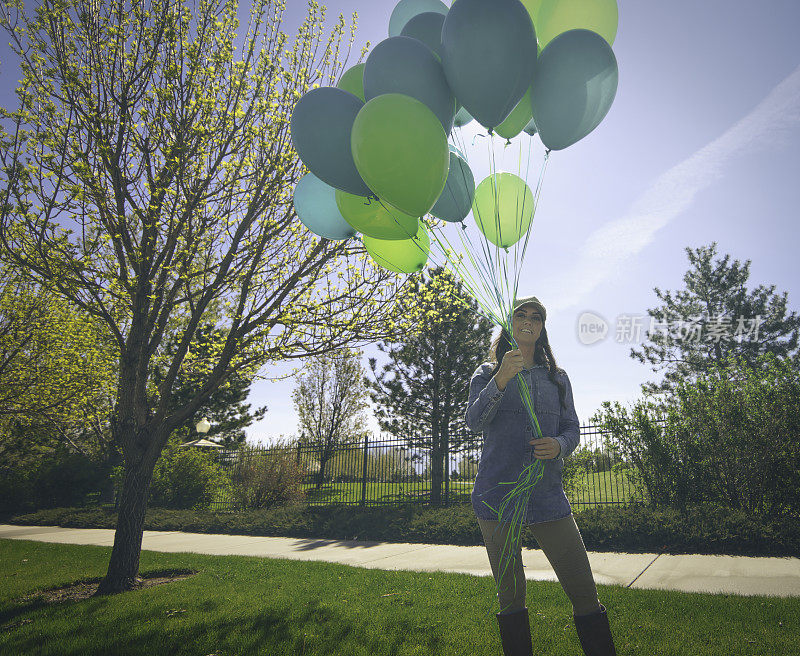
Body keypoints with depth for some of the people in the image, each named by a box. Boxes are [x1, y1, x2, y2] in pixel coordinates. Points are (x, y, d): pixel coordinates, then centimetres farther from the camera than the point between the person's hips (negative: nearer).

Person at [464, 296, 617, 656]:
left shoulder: (557, 377, 15)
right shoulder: (487, 372, 8)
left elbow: (573, 429, 11)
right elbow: (474, 421, -9)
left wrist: (559, 445, -12)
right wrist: (501, 379, -24)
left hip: (547, 494, 2)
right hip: (497, 493, -1)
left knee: (585, 593, -2)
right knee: (510, 595, 8)